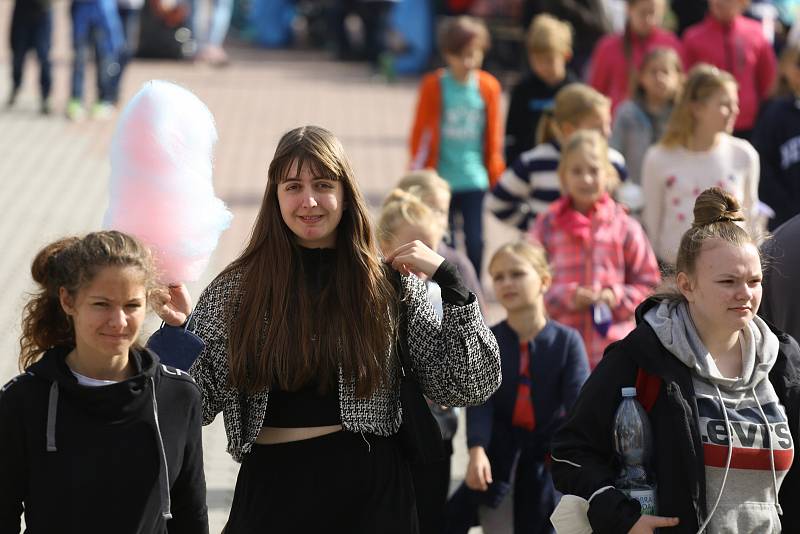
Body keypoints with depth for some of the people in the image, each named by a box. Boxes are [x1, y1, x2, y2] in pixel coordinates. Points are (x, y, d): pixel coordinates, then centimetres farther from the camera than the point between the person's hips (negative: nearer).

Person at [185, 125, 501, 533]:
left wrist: (448, 281, -9)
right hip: (272, 487, 0)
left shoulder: (391, 284, 1)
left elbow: (468, 386, -2)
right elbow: (198, 402, 1)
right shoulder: (236, 290, 1)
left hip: (370, 492, 0)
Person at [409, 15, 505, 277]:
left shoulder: (488, 86, 1)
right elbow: (421, 134, 1)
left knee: (475, 241, -1)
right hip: (440, 179, -1)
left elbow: (493, 136, 8)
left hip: (474, 179, 1)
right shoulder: (434, 86, -5)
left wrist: (496, 176, 9)